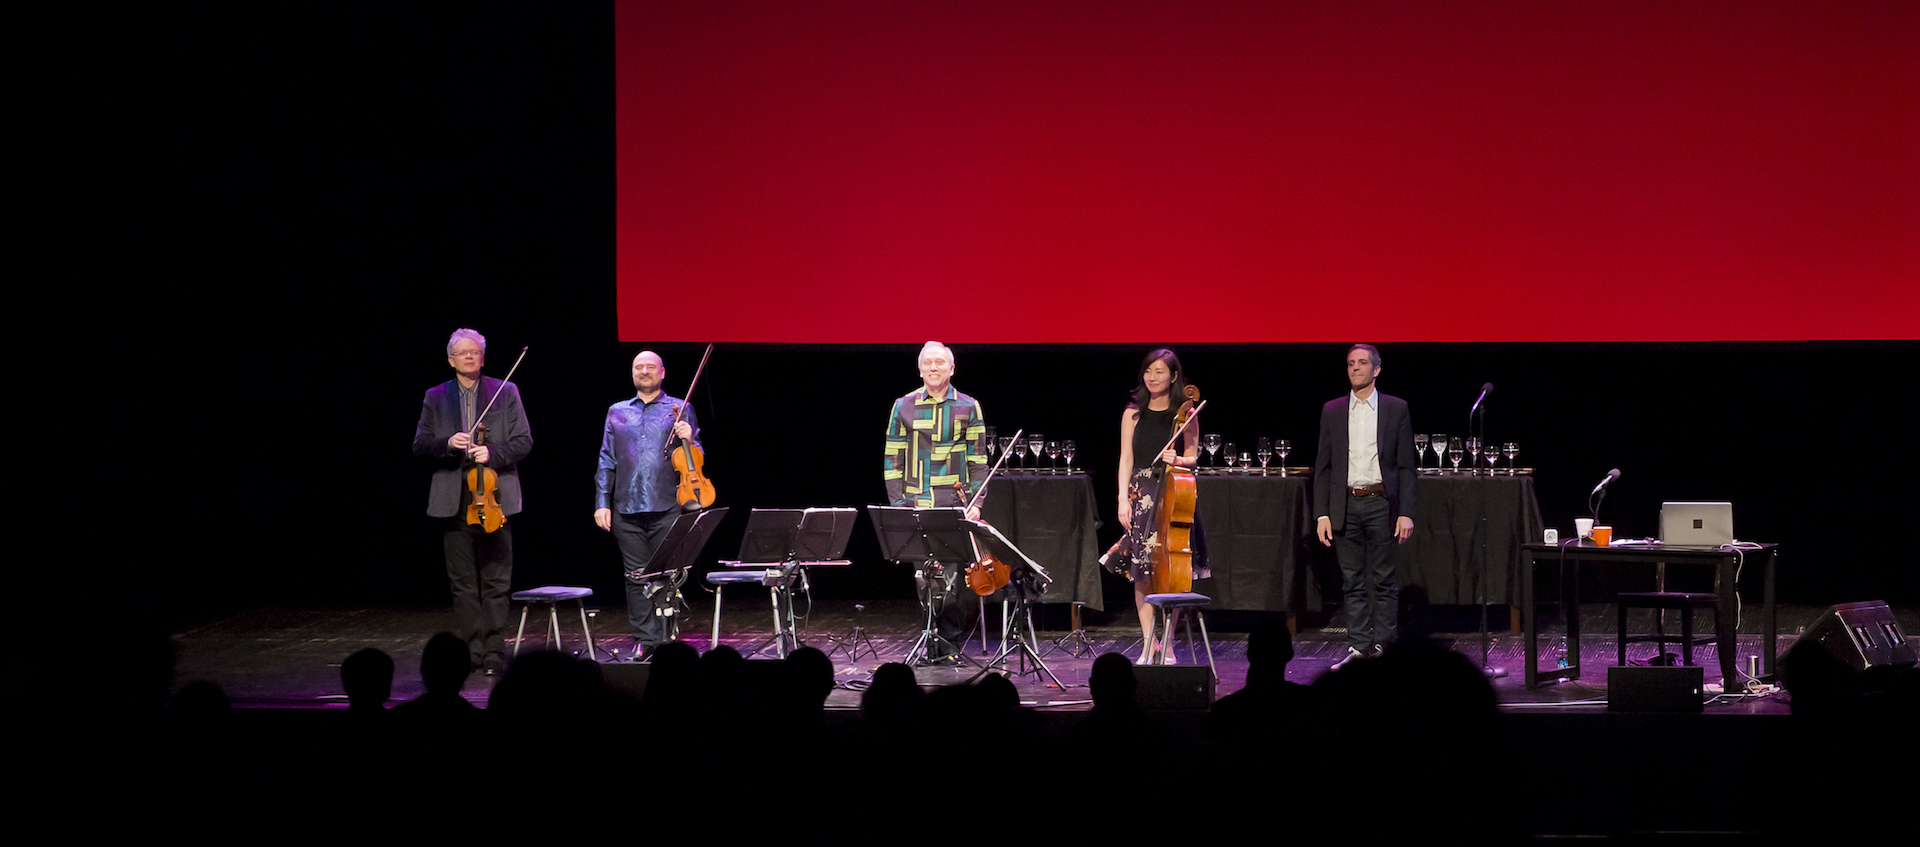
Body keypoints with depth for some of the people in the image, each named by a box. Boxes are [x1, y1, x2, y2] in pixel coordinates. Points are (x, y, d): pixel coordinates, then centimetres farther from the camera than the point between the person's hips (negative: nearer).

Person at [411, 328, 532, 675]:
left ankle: (494, 653, 3)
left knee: (496, 581, -1)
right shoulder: (435, 398, 10)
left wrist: (493, 452, -14)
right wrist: (448, 444, -12)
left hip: (494, 498, -1)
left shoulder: (506, 392, 6)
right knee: (463, 583, 4)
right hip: (454, 501, 1)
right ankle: (470, 651, 9)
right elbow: (420, 444, 7)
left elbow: (523, 441, 3)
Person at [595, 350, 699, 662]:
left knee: (666, 577, -3)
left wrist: (688, 440, -14)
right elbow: (606, 461, 16)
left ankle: (666, 639, 2)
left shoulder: (679, 409, 9)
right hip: (627, 508, 3)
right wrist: (601, 502, 8)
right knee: (636, 577, 3)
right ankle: (644, 640, 9)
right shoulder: (617, 412, 17)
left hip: (666, 507, -2)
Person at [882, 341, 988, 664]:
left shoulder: (968, 407, 8)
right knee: (925, 578, -2)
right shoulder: (904, 407, 8)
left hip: (956, 506, 0)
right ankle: (933, 647, 6)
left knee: (952, 578, -5)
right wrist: (897, 504, 1)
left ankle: (950, 643, 6)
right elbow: (893, 460, 8)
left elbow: (978, 460, 8)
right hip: (917, 507, 0)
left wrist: (976, 502, 0)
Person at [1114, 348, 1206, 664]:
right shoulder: (1133, 413, 6)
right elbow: (1126, 459, 3)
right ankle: (1148, 644, 4)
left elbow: (1192, 457, 6)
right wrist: (1123, 499, -6)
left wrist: (1178, 460, -16)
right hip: (1142, 495, 1)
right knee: (1142, 573, -3)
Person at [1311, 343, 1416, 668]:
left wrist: (1406, 513, -7)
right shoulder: (1332, 411, 9)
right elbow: (1323, 467, 9)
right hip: (1346, 505, 2)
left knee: (1384, 581, 0)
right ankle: (1358, 648, 9)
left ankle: (1382, 647, 6)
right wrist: (1322, 514, 1)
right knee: (1353, 582, 5)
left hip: (1381, 504, -2)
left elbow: (1406, 466, 1)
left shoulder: (1396, 409, 3)